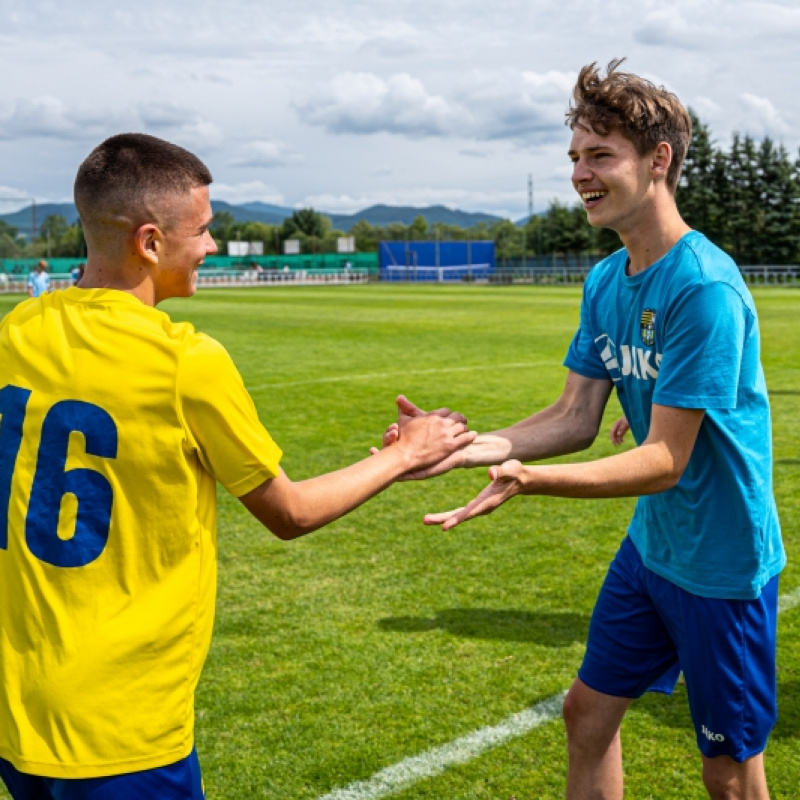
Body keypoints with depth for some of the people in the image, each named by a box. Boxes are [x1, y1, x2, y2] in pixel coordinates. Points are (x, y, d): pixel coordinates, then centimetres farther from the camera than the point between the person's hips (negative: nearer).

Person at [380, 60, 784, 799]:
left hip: (721, 564, -8)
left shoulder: (705, 288, -25)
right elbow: (576, 418, 0)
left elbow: (665, 460, -26)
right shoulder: (606, 282, 2)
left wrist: (529, 479, -39)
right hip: (650, 547, 8)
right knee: (589, 715, 18)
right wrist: (467, 447, -15)